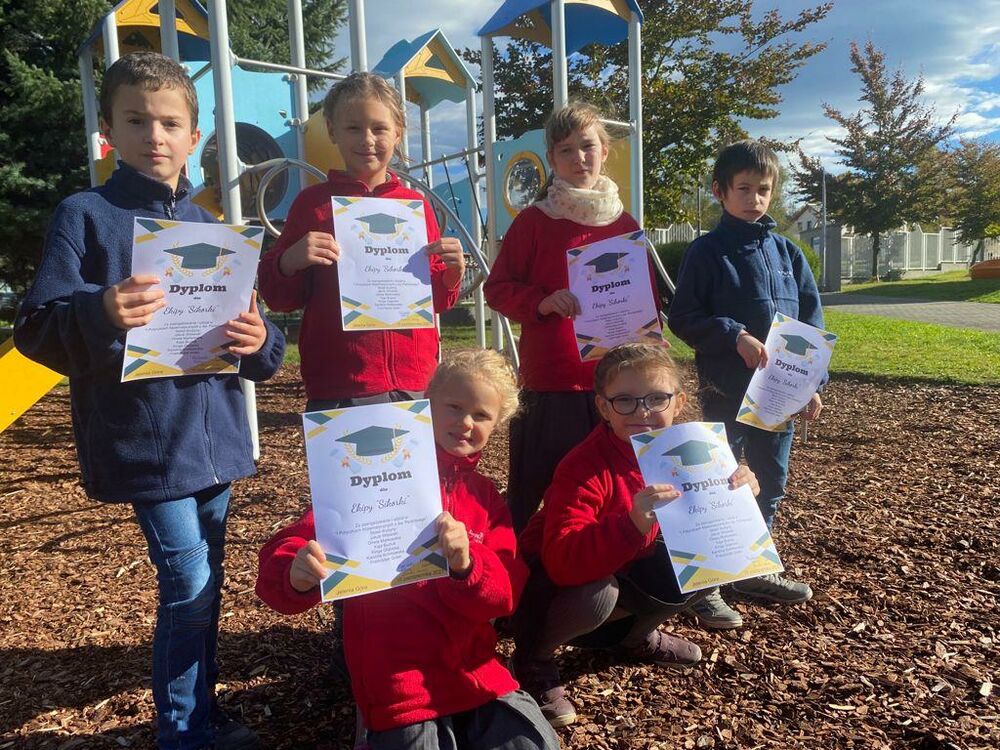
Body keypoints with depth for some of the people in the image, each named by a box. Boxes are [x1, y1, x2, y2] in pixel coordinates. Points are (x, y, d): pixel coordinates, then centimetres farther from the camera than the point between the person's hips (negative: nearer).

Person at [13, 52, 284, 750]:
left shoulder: (209, 224, 11)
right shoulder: (85, 215, -4)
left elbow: (253, 333, 12)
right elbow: (35, 328, -11)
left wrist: (259, 341, -11)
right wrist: (98, 313, -31)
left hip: (216, 436, 5)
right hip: (146, 440, -5)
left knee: (206, 583, 15)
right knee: (188, 585, -6)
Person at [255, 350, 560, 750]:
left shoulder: (485, 496, 8)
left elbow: (505, 592, 0)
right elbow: (292, 547, -10)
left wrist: (467, 565, -22)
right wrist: (298, 575, -34)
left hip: (478, 675, 4)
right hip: (398, 687, -4)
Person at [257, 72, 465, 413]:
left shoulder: (416, 205, 9)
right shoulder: (314, 202, 3)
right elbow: (278, 298, 5)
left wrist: (453, 272, -4)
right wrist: (289, 262, -15)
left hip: (416, 384, 3)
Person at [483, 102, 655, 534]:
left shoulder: (624, 223, 10)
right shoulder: (534, 221, 0)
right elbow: (497, 288, 1)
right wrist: (542, 302, -16)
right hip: (548, 384, -3)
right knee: (531, 491, 7)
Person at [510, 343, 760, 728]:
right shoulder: (585, 467, -32)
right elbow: (563, 562, -42)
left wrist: (732, 495, -25)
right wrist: (632, 524, -56)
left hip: (623, 569, 6)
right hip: (553, 577, -6)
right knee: (596, 593, -37)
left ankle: (636, 635, 17)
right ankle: (533, 658, -3)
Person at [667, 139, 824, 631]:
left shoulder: (785, 250, 8)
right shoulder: (707, 251, -6)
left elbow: (811, 317, 10)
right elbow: (682, 317, -9)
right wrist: (736, 337, -21)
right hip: (726, 390, -5)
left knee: (770, 482, 15)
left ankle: (753, 570, 33)